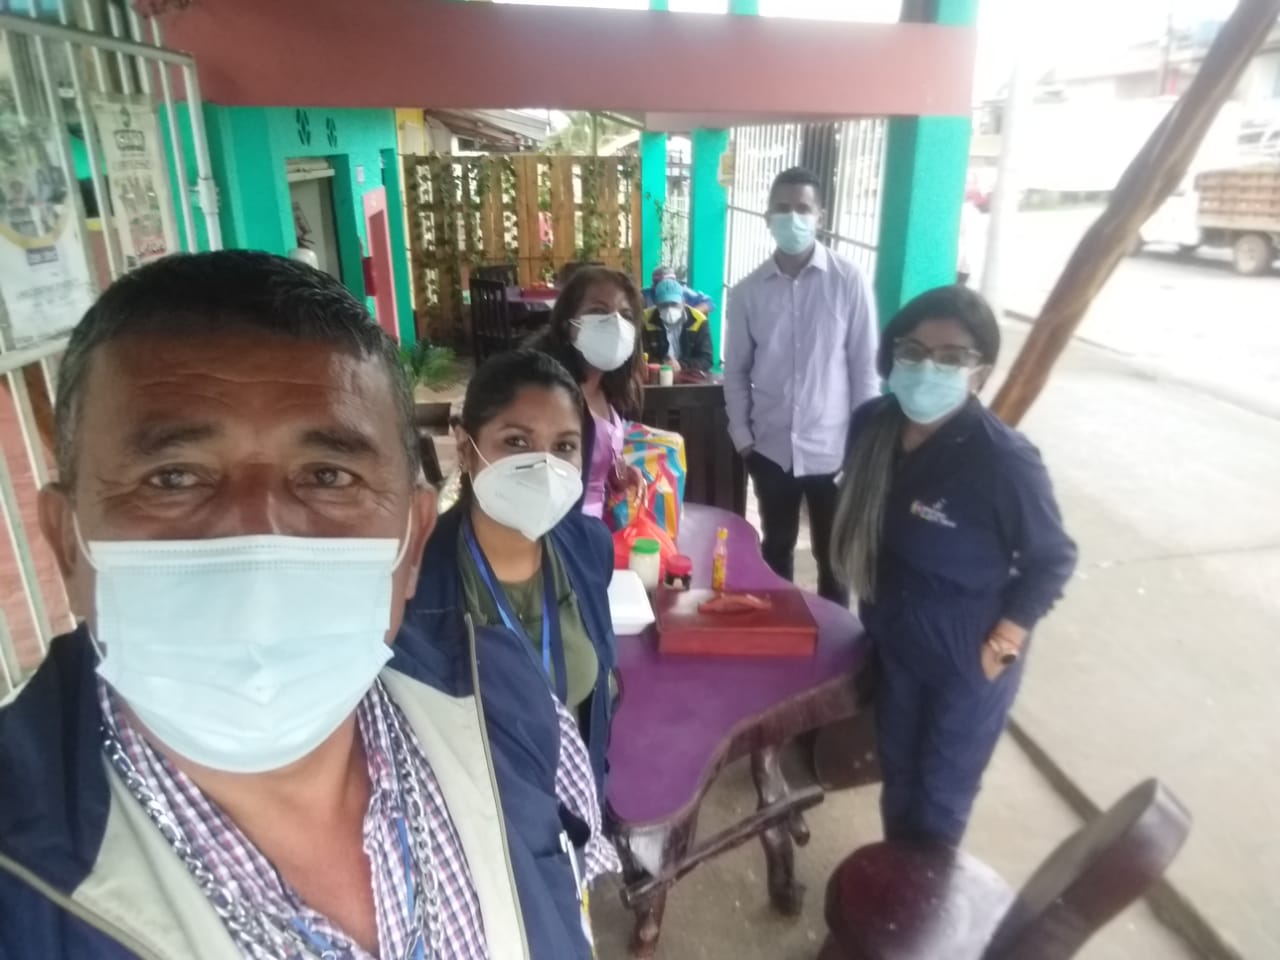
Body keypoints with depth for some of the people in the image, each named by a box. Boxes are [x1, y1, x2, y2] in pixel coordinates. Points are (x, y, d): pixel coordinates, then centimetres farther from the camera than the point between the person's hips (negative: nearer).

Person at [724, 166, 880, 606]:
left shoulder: (849, 281, -7)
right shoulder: (748, 290, 0)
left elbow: (865, 365, -5)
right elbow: (736, 370, 5)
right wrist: (742, 435, 1)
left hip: (834, 448, -2)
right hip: (771, 448, 2)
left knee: (834, 556, 12)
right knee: (776, 549, 18)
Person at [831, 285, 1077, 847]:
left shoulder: (1004, 461, -27)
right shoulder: (872, 425, -10)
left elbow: (1053, 560, -14)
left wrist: (1001, 645, -14)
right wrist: (876, 604, 7)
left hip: (968, 662, -5)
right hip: (893, 642, 5)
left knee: (940, 794, 15)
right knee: (897, 773, 25)